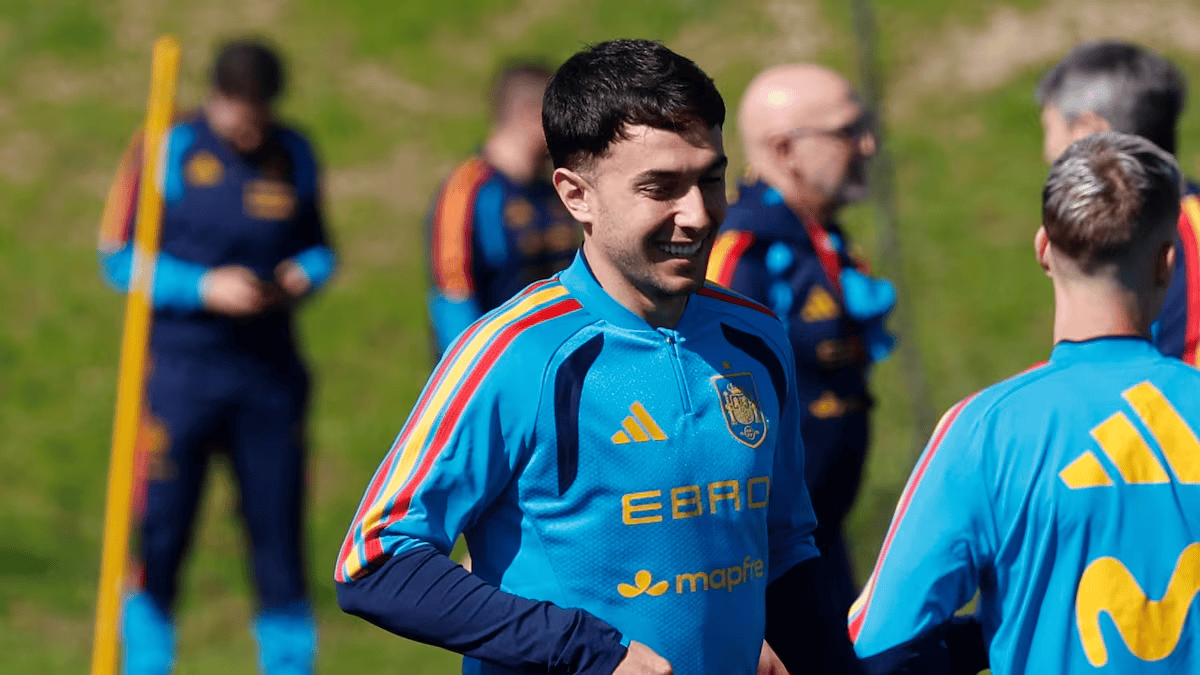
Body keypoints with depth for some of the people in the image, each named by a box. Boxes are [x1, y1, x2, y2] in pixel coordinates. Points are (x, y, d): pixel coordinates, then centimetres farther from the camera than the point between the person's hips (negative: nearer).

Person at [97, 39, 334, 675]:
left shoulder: (293, 156, 8)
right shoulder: (167, 151, -4)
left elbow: (318, 246, 18)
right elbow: (119, 256, -4)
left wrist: (303, 275, -5)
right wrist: (203, 288, -15)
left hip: (269, 370, 3)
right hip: (181, 368, -3)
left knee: (279, 532, 2)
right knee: (159, 534, -2)